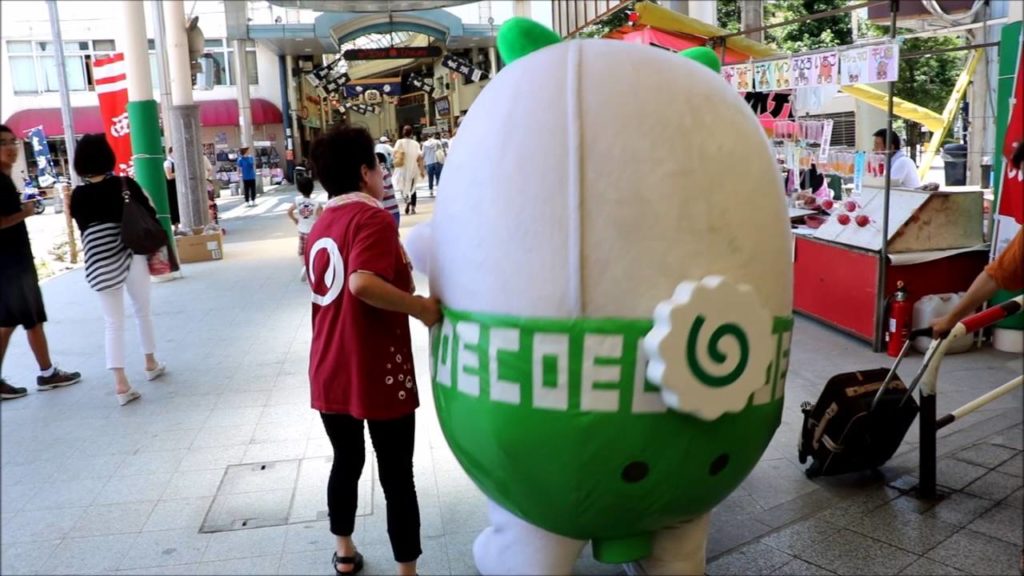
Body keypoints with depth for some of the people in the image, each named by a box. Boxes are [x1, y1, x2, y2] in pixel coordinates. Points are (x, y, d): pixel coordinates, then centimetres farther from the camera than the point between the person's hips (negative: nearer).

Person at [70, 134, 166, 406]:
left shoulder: (78, 195, -4)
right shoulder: (126, 184, -4)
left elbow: (84, 230, 4)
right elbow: (150, 217, -2)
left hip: (100, 264, 0)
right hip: (132, 256, 1)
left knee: (113, 322, 3)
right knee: (143, 312, 18)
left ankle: (120, 383, -6)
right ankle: (151, 364, 32)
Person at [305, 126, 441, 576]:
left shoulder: (320, 227, 10)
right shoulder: (374, 218, -15)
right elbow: (363, 284, -31)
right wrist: (422, 307, -21)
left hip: (329, 373, 8)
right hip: (379, 374, -7)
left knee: (346, 462, 24)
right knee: (397, 477, 6)